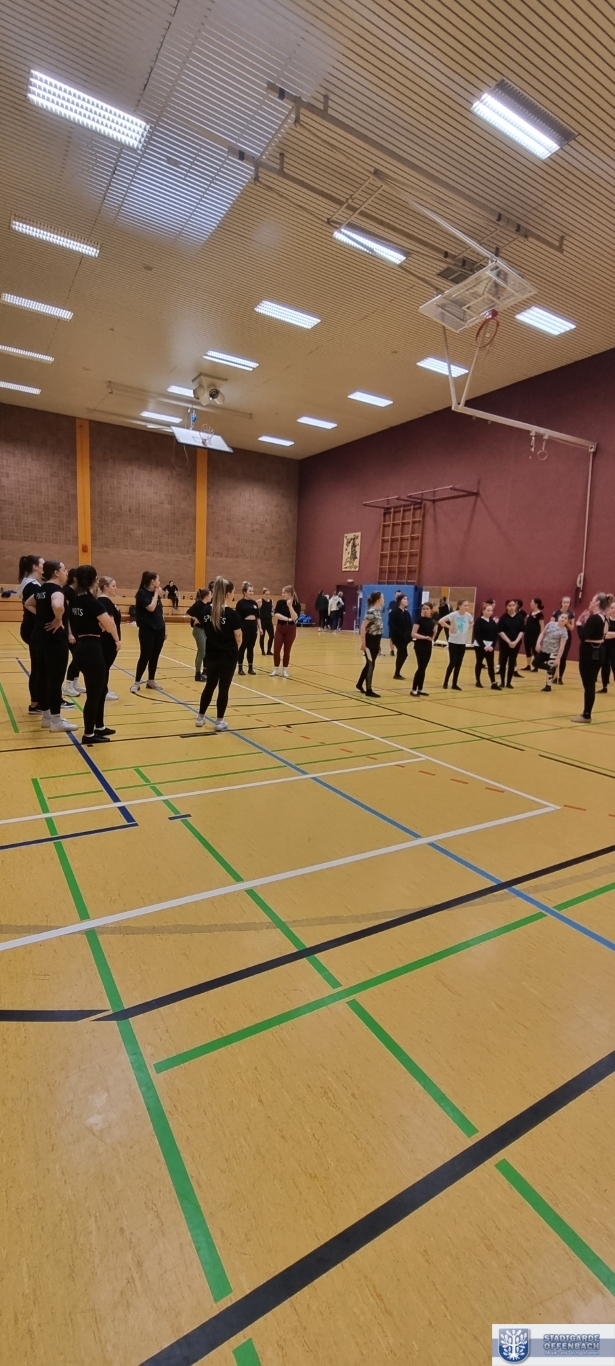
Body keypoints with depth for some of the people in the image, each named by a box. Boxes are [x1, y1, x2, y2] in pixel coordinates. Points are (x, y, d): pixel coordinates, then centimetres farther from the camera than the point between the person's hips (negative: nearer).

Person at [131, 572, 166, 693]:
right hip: (147, 629, -7)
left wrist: (164, 627, 14)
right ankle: (137, 682, 4)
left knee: (155, 656, 9)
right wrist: (156, 594, -11)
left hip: (159, 629, 7)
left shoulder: (156, 593, 12)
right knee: (145, 656, -5)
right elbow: (151, 608, -21)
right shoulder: (142, 593, -8)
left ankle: (151, 681, 20)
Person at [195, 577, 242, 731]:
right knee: (223, 688, 4)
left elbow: (207, 632, 6)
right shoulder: (232, 614, -15)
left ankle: (200, 717, 26)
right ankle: (219, 722, 12)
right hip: (228, 656, -5)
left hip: (212, 654, 5)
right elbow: (238, 637, -10)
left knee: (210, 685, 18)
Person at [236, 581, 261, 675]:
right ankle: (240, 668, 10)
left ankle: (251, 667, 18)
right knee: (243, 647, 1)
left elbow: (258, 616, 14)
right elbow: (237, 617, -10)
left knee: (251, 647, 11)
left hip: (253, 626, 6)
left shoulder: (254, 603, 11)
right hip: (244, 626, -5)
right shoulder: (240, 603, -7)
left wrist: (259, 627, 8)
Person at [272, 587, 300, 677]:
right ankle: (276, 668, 15)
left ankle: (285, 669, 19)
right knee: (276, 650, -2)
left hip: (290, 629, -2)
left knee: (287, 650, 6)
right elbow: (276, 614, -13)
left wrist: (290, 606, -27)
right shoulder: (280, 602, -1)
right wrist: (287, 619, -20)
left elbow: (294, 618, -20)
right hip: (280, 628, 2)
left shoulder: (297, 604, -8)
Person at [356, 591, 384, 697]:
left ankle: (359, 684, 32)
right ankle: (369, 690, 5)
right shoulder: (371, 611, -17)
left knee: (369, 664, 17)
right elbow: (363, 626, -21)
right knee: (371, 665, -3)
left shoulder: (378, 611, 10)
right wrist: (363, 643, -24)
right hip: (370, 640, -9)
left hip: (376, 641, 9)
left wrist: (378, 645, 18)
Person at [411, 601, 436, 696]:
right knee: (421, 668, -10)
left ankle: (420, 689, 17)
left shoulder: (432, 621, 8)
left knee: (423, 668, 10)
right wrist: (424, 637, -23)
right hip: (420, 646, -6)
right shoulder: (420, 620, -9)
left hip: (428, 646, 6)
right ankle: (414, 690, -4)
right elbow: (413, 634, -15)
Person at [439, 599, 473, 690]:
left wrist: (468, 627, 5)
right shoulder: (453, 615, -15)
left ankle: (455, 684, 17)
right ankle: (445, 682, 11)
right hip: (453, 642, -5)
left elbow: (472, 622, 23)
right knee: (452, 663, -5)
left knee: (458, 664, 8)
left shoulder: (468, 615, 1)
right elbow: (440, 621, -22)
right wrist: (449, 627, -19)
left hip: (463, 643, 5)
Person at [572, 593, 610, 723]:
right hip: (597, 652, 10)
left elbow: (583, 636, -23)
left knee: (588, 685, -4)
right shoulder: (602, 617, 11)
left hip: (589, 653, -10)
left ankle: (586, 715, 2)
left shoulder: (594, 618, -18)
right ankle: (587, 713, 23)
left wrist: (579, 624, -8)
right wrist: (586, 622, 8)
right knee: (591, 684, 15)